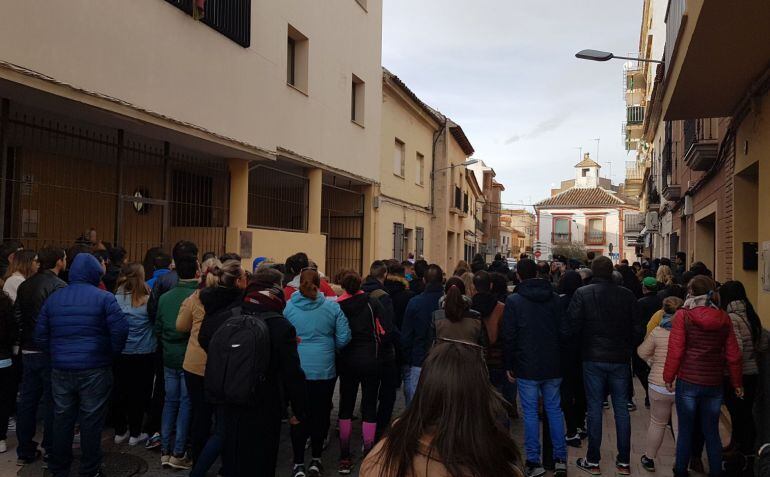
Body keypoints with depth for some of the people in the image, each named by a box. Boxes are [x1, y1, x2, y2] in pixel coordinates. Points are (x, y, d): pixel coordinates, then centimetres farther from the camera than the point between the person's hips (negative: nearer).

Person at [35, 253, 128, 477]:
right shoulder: (103, 298, -8)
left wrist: (56, 355, 18)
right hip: (94, 369, -4)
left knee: (62, 420, 15)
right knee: (91, 421, 5)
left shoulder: (53, 298, 7)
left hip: (60, 370, 5)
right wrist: (111, 354, 1)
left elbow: (40, 334, 8)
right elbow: (120, 330, -15)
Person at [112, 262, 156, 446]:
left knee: (121, 391, 13)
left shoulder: (116, 298, -6)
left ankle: (120, 432, 23)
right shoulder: (148, 299, -12)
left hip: (121, 352, 3)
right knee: (139, 393, 8)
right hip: (144, 353, -2)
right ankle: (135, 434, 15)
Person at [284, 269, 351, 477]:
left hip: (297, 370, 0)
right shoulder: (332, 307, -6)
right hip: (325, 370, 0)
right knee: (320, 414, 13)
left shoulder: (289, 307, -6)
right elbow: (343, 338, -4)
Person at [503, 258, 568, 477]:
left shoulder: (513, 301, -8)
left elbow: (509, 336, -8)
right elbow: (564, 332, 4)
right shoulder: (555, 299, 3)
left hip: (527, 366, -3)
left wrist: (509, 365, 1)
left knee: (530, 412, 3)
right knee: (554, 410, 12)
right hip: (552, 366, 4)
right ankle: (560, 459, 16)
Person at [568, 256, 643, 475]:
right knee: (621, 408, 11)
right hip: (621, 359, 2)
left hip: (593, 359, -2)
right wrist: (629, 348, 14)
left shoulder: (582, 294, -9)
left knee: (594, 408, 6)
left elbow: (573, 327, -12)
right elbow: (638, 329, -1)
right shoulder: (627, 295, -2)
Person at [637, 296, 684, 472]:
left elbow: (643, 352, 1)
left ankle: (649, 459, 30)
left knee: (657, 423, 17)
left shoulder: (657, 332, -8)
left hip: (660, 386, 0)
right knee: (681, 427, 10)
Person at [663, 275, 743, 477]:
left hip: (688, 382, -3)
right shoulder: (724, 318, 1)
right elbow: (733, 354, 4)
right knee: (712, 432, 14)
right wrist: (737, 383, 14)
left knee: (685, 430, 9)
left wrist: (668, 377, -2)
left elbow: (675, 350, -12)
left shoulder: (683, 315, -10)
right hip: (714, 384, 3)